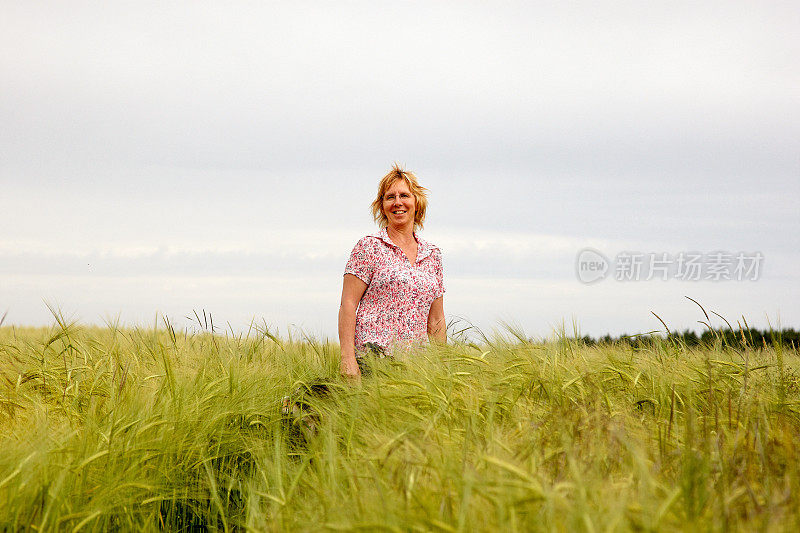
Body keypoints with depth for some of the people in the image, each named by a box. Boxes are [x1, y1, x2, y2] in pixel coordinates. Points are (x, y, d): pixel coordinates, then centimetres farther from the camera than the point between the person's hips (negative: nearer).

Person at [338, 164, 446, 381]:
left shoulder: (433, 255, 16)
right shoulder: (369, 247, 1)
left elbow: (436, 320, 19)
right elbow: (348, 304, -5)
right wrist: (347, 359, -14)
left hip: (413, 360, 5)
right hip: (370, 354, -5)